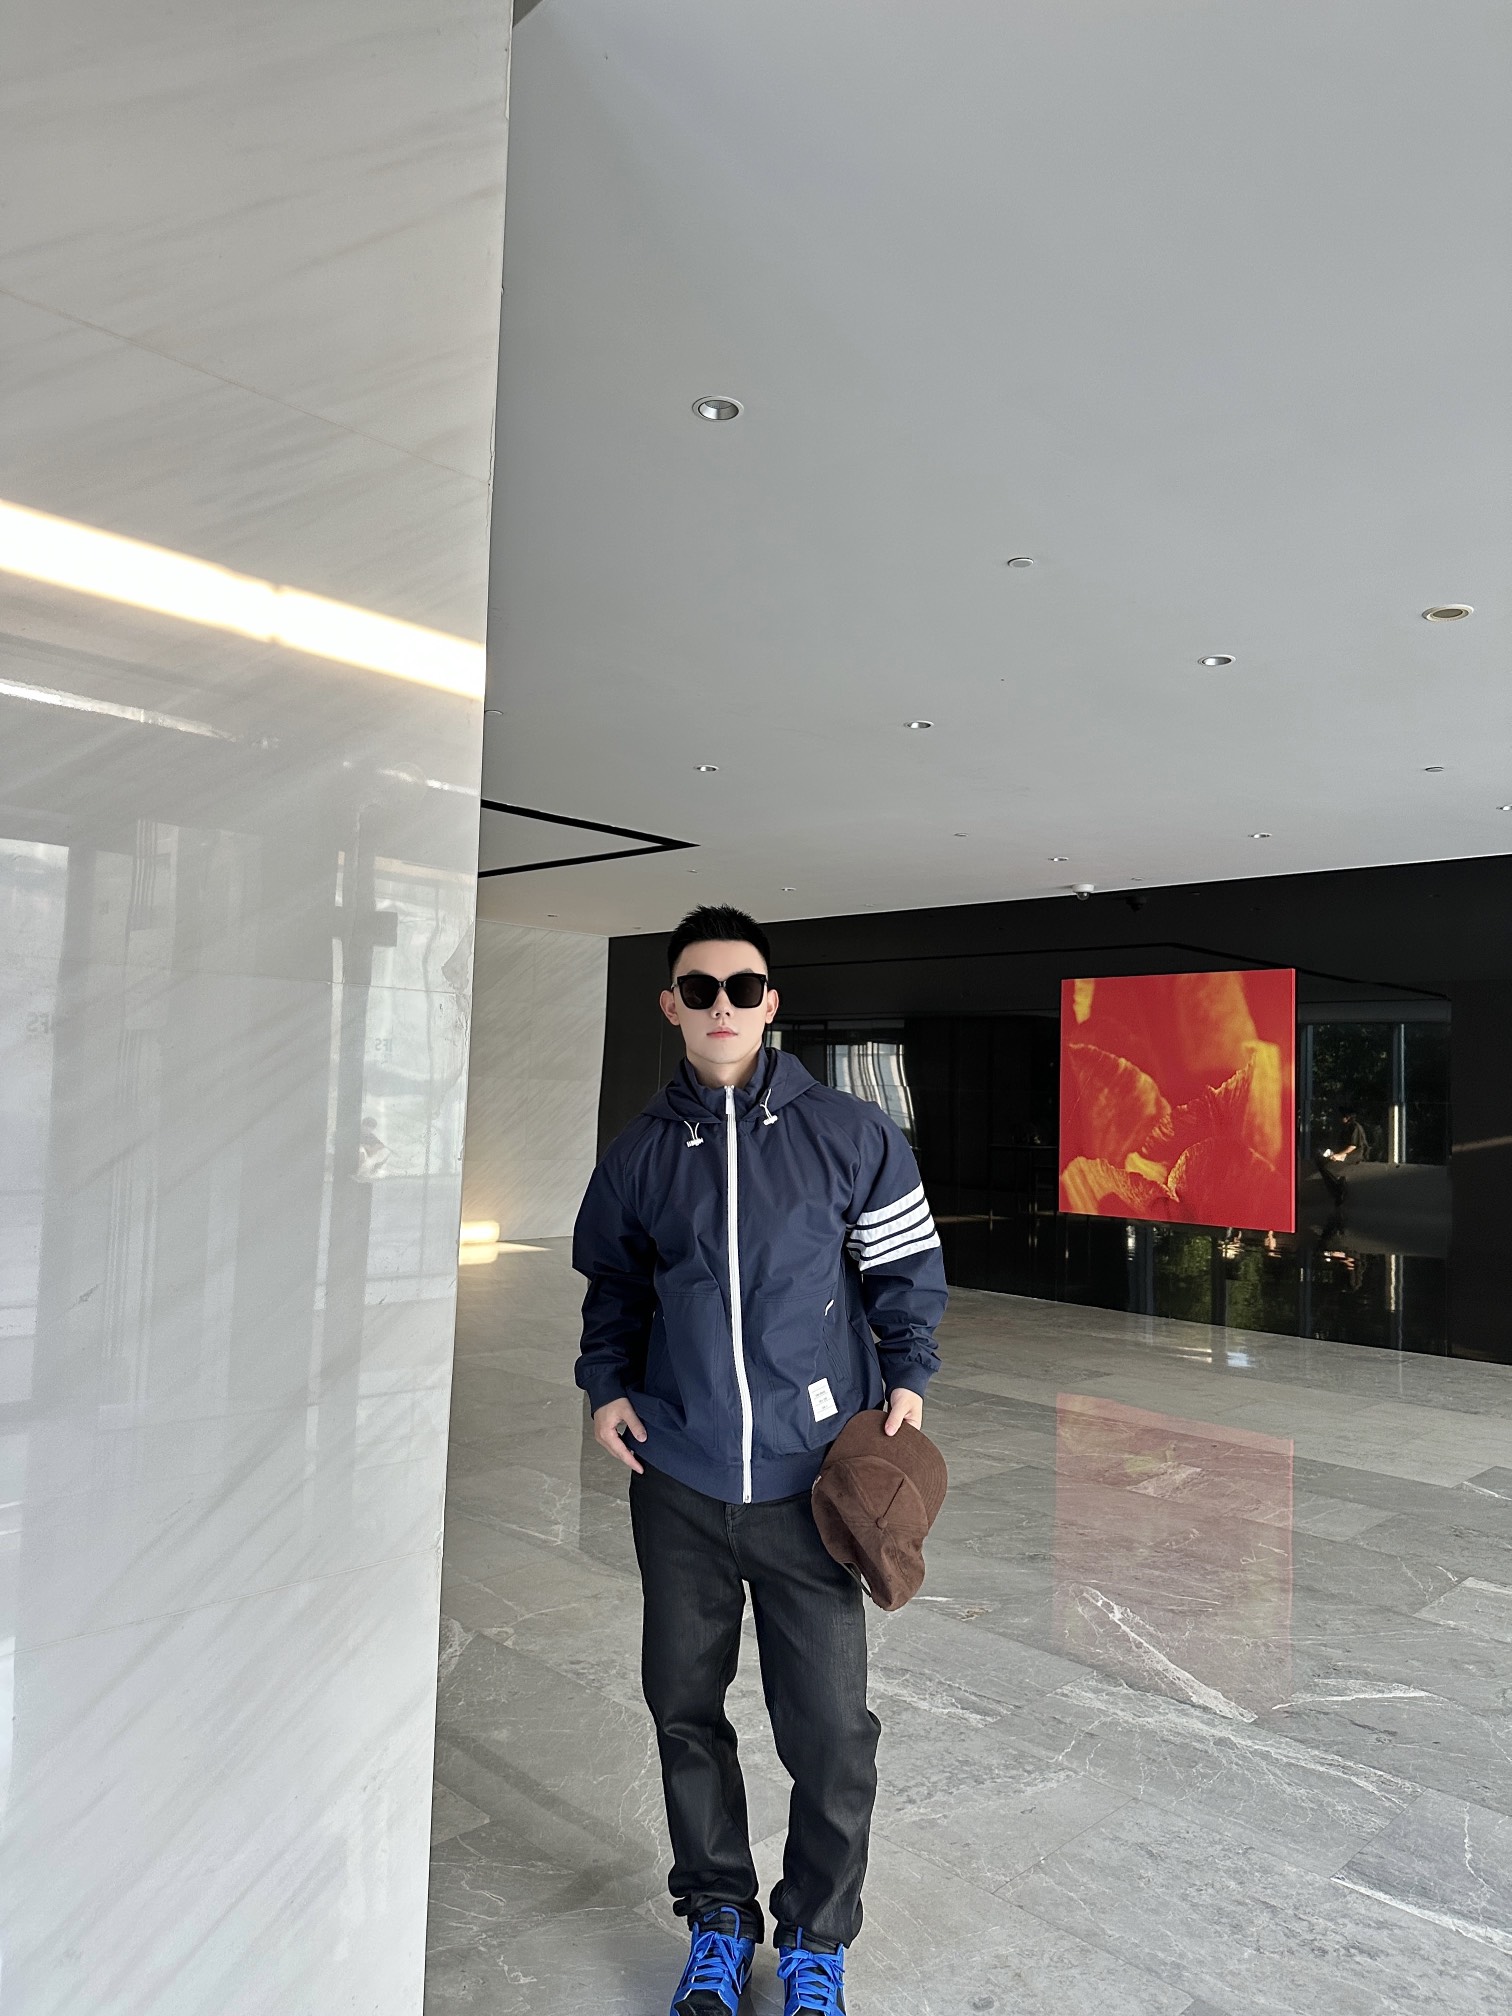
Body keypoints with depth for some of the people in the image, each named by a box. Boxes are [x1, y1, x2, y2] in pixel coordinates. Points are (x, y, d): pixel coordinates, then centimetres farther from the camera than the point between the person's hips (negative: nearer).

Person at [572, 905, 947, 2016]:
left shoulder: (849, 1134, -4)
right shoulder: (641, 1152, 3)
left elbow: (906, 1268, 5)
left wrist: (905, 1380, -6)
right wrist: (608, 1386, 4)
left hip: (810, 1477, -2)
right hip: (677, 1479, 3)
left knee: (829, 1725, 3)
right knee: (684, 1705, 14)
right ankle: (717, 1917, 38)